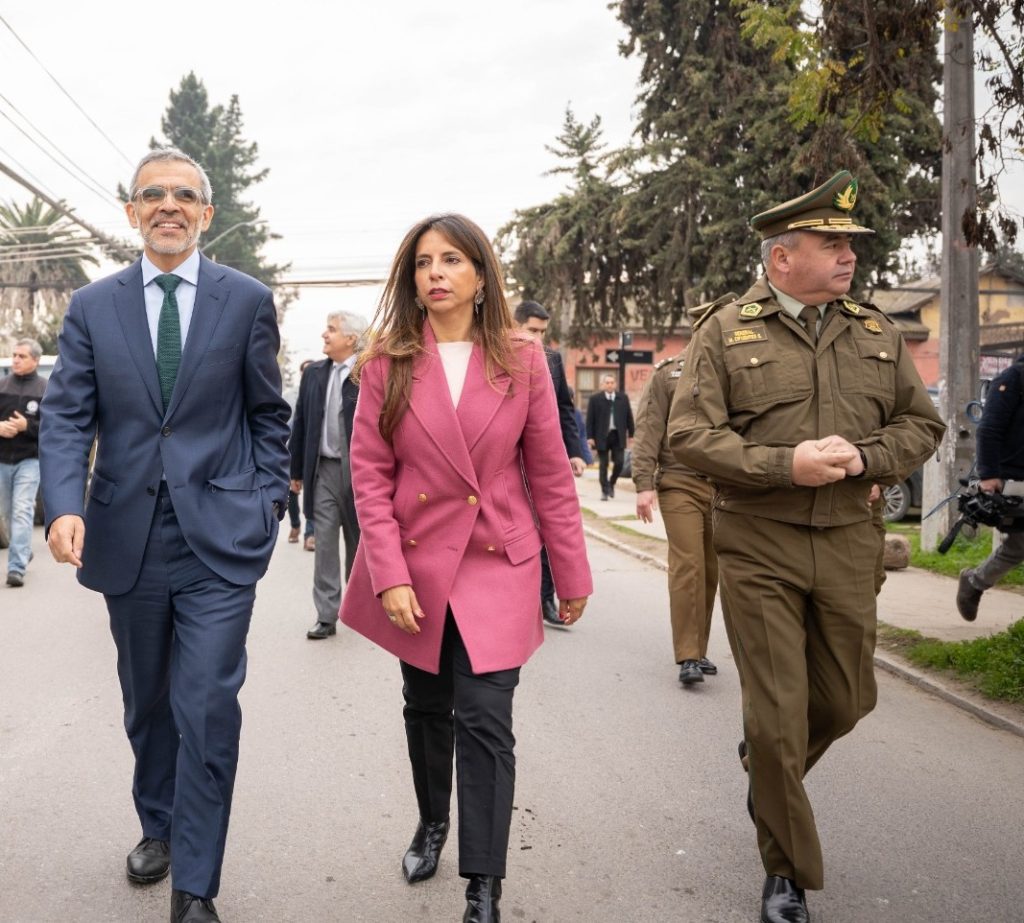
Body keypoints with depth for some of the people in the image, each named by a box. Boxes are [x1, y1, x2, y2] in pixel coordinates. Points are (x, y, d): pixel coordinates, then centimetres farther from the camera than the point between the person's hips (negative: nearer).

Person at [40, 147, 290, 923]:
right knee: (148, 704, 18)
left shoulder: (248, 300, 1)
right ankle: (159, 827, 42)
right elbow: (67, 416, -2)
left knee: (207, 709, -6)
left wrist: (267, 500, -1)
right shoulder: (93, 306, 5)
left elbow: (268, 414, 6)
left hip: (221, 537, -2)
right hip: (128, 537, 3)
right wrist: (65, 505, -18)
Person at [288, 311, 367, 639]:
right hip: (323, 470, 4)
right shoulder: (314, 374, 7)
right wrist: (296, 470, 10)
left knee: (357, 543, 12)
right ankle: (326, 616, 7)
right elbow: (300, 423, 11)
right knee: (324, 545, 3)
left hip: (357, 471, -4)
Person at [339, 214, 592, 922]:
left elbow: (550, 474, 0)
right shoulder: (387, 364, -2)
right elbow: (370, 474, -4)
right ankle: (432, 824, 41)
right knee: (427, 707, 16)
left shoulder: (522, 360, -3)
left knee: (485, 720, -7)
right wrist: (389, 576, -13)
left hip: (497, 564, -1)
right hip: (417, 563, 2)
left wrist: (573, 574, 2)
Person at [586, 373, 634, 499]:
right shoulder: (595, 398, 0)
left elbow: (629, 417, 10)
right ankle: (604, 491, 10)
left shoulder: (623, 398, 7)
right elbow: (590, 419, -1)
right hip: (602, 436, -2)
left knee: (619, 462, -3)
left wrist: (631, 434, 7)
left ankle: (611, 483, 22)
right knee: (603, 464, 2)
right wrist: (590, 436, -7)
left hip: (618, 436, 2)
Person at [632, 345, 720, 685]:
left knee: (711, 570, 7)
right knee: (687, 566, -9)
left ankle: (699, 651, 18)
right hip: (681, 484, -3)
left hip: (726, 488, 3)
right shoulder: (668, 374, 4)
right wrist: (644, 484, -9)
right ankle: (688, 657, -5)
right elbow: (648, 431, -1)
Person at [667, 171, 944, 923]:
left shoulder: (877, 334, 7)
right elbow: (690, 436, -9)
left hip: (848, 543, 4)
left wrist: (862, 456, -12)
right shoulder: (725, 333, -4)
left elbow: (922, 424, 9)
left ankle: (767, 768, 47)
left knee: (847, 700, 14)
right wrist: (786, 465, -20)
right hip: (758, 548, -4)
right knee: (776, 714, 1)